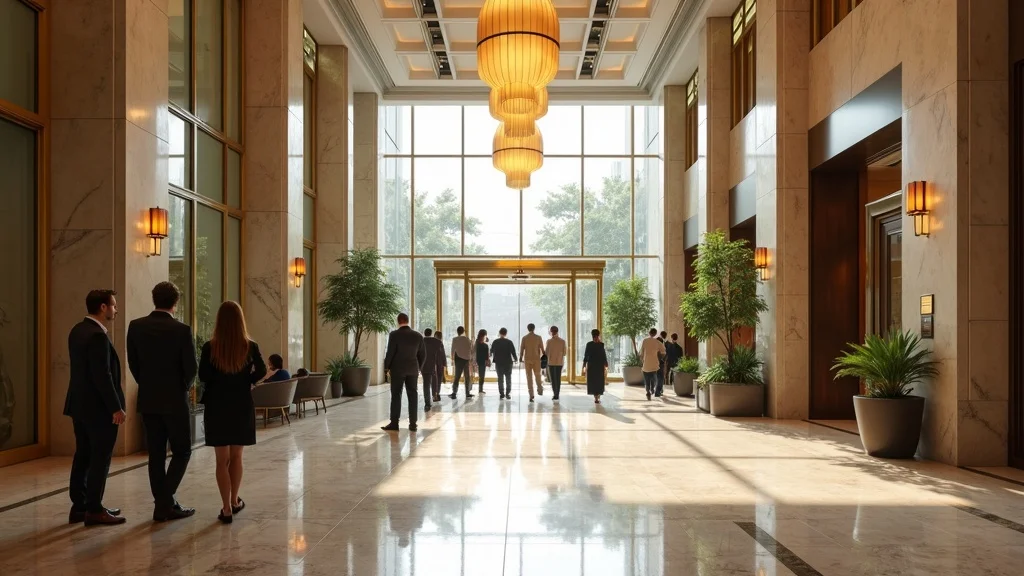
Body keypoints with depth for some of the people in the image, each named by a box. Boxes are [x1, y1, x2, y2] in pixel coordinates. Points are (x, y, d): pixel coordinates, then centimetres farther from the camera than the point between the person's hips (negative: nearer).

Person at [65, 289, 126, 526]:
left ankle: (79, 507, 21)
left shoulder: (77, 330, 10)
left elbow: (84, 370, 14)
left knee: (83, 455, 14)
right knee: (100, 458, 0)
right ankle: (94, 510, 6)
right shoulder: (97, 335, -20)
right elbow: (102, 376, -23)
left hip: (80, 404, 10)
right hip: (98, 407, -10)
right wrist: (116, 408, -17)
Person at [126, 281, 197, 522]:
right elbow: (191, 367, -12)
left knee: (156, 454, 11)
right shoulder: (182, 329, -14)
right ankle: (165, 501, -2)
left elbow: (133, 363, 5)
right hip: (174, 400, -4)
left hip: (147, 400, 5)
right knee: (182, 451, 7)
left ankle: (163, 505, 15)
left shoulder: (136, 326, -1)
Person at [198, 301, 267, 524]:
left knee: (222, 459, 7)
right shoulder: (250, 346, -8)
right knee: (236, 456, 17)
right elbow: (261, 372, -11)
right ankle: (234, 501, 28)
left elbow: (203, 376, -8)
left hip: (217, 407, -1)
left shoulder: (210, 348, -9)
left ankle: (226, 508, 6)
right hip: (242, 407, 1)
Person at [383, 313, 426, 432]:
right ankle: (413, 424, 6)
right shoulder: (418, 335, 2)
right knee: (412, 396, 5)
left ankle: (394, 423, 0)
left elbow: (390, 352, -11)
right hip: (413, 370, 3)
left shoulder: (394, 334, -10)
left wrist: (386, 367, 3)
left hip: (397, 369, -3)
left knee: (396, 396, 1)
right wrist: (419, 368, 17)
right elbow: (423, 354, 5)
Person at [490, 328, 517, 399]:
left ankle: (501, 394, 4)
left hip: (498, 362, 1)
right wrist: (515, 359, 8)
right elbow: (513, 351, -8)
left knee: (500, 379, 7)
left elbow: (492, 351, 6)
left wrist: (491, 356, 29)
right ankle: (508, 394, 3)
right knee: (508, 378, 8)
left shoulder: (495, 342, -3)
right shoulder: (509, 342, -8)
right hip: (508, 362, -1)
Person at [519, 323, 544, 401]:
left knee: (529, 377, 4)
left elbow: (521, 349, 0)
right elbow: (542, 349, 1)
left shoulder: (524, 338, -2)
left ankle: (531, 395, 1)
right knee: (537, 375, 18)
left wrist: (521, 358, 11)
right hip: (536, 359, 0)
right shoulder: (538, 337, -3)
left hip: (527, 359, 1)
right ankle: (540, 389, 11)